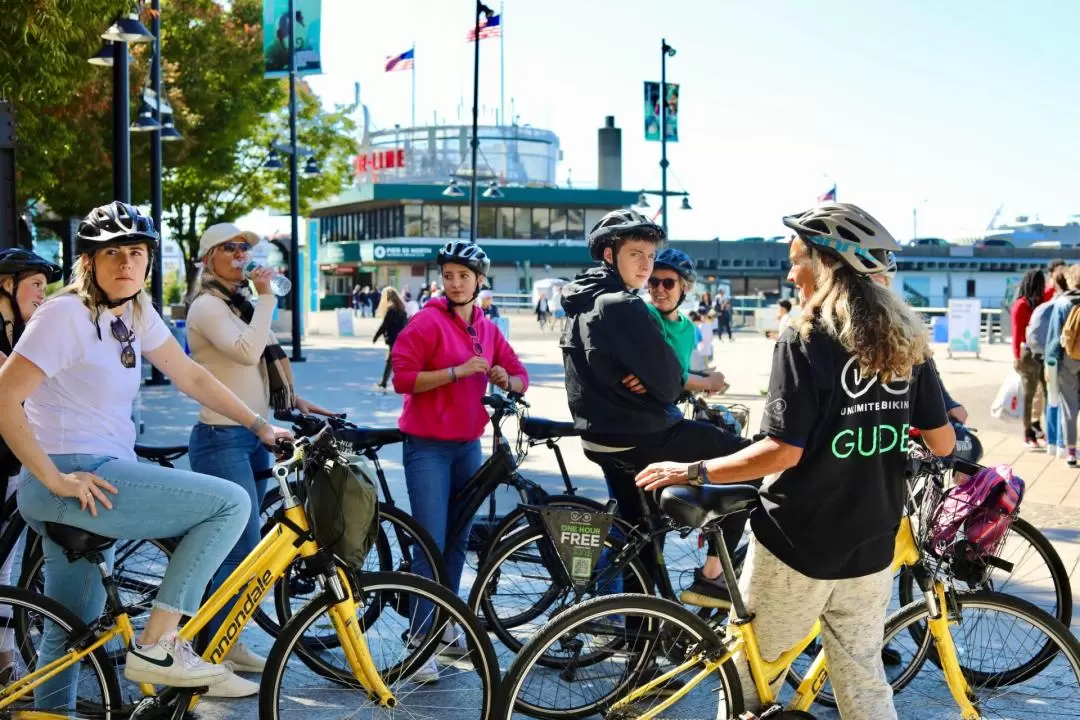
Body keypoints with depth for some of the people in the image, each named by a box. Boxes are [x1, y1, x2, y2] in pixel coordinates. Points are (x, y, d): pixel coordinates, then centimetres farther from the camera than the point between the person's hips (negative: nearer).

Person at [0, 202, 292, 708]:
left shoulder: (136, 313, 10)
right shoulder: (65, 315, -14)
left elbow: (191, 377, 15)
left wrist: (260, 425, 10)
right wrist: (56, 479, -21)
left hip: (96, 482, 9)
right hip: (74, 481, -9)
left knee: (73, 628, 16)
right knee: (230, 502, -14)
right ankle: (156, 647, -10)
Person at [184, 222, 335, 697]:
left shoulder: (239, 303, 17)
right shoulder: (207, 305, -11)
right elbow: (248, 352, -26)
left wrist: (294, 400, 10)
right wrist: (266, 297, -19)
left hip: (252, 436, 9)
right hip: (222, 439, -9)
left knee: (241, 546, 14)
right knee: (245, 547, -13)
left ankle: (229, 644, 24)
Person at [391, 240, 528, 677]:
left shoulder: (487, 329, 10)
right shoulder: (427, 322, -8)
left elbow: (520, 376, 15)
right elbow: (403, 378, -15)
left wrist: (506, 380, -8)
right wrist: (459, 370, -21)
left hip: (468, 445, 6)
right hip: (428, 446, -6)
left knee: (457, 541, 12)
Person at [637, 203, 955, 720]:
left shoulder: (806, 340, -15)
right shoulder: (906, 340, 3)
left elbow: (782, 452, -20)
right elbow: (942, 442, 7)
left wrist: (692, 472, -12)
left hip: (798, 544, -6)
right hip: (872, 546, 6)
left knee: (749, 677, 12)